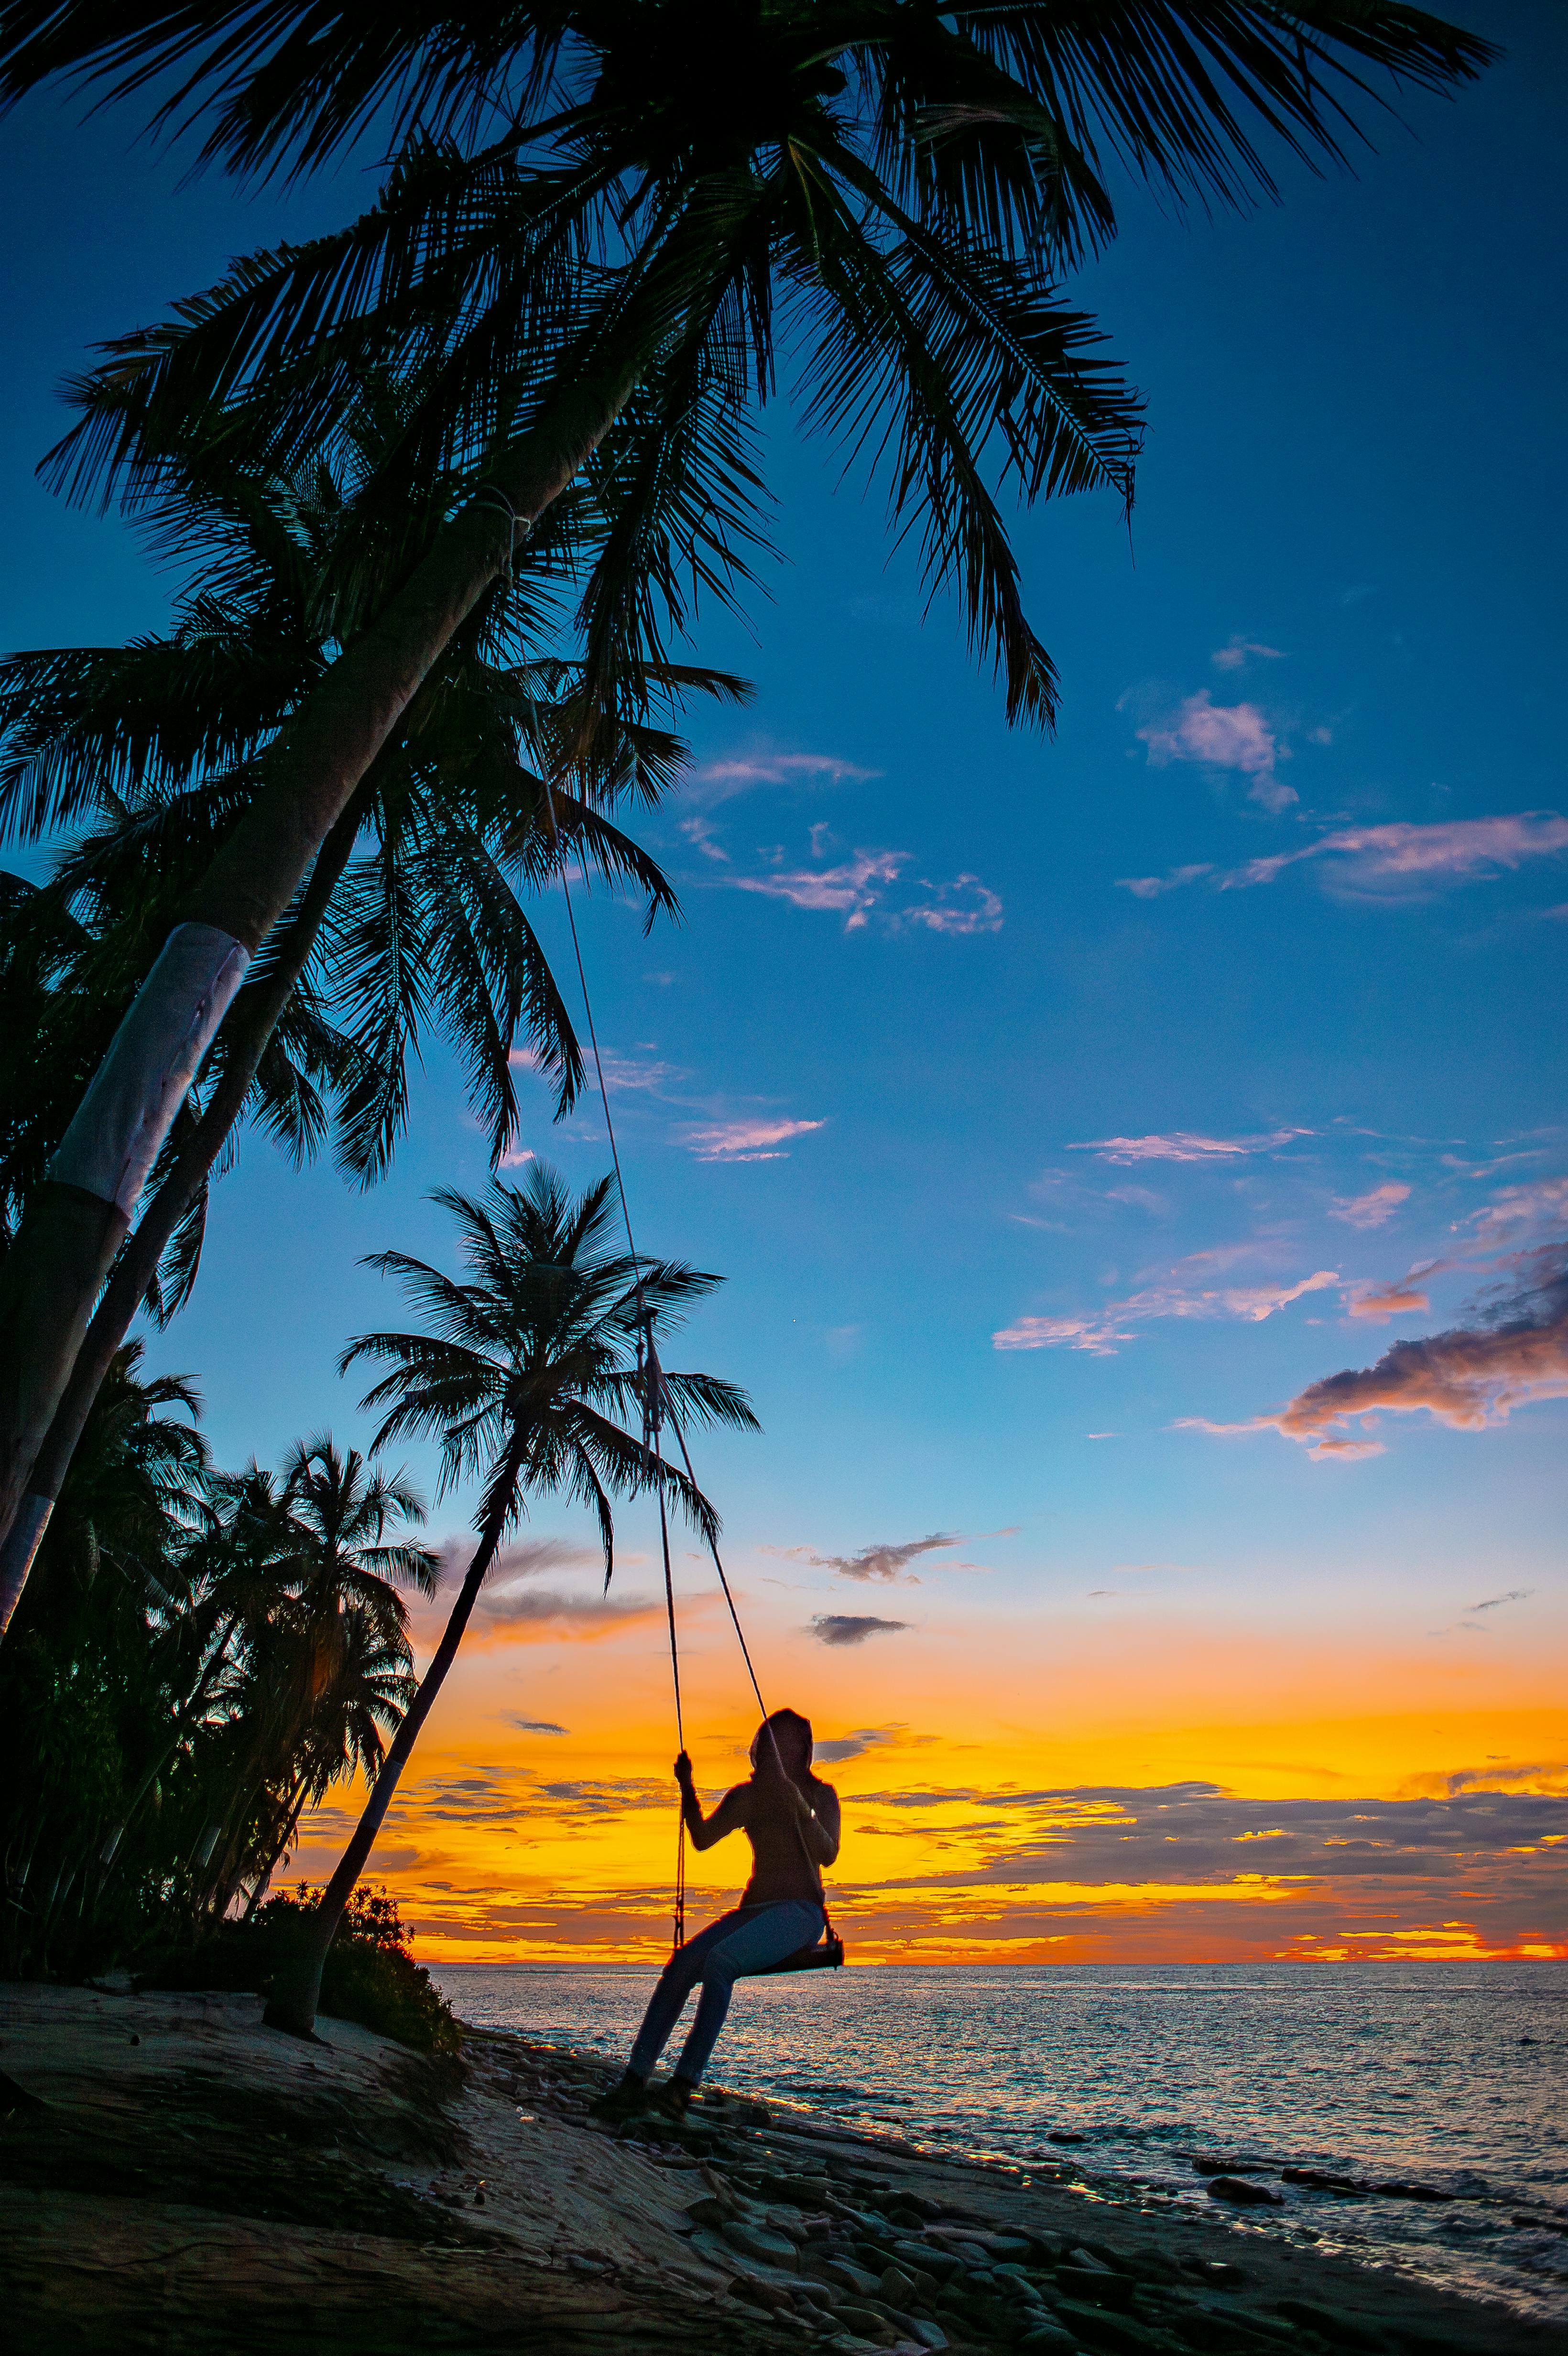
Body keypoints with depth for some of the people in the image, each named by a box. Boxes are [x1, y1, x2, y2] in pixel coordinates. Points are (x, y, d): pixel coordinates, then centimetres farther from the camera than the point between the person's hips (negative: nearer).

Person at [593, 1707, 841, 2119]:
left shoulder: (820, 1794, 4)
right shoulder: (746, 1796, 17)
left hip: (801, 1912, -5)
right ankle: (635, 2080, -19)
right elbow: (702, 1838, 11)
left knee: (719, 1961, -31)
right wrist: (687, 1789, -2)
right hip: (753, 1910, 5)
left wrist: (797, 1804, -24)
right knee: (681, 1965, -19)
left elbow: (828, 1854, -11)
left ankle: (686, 2081, -32)